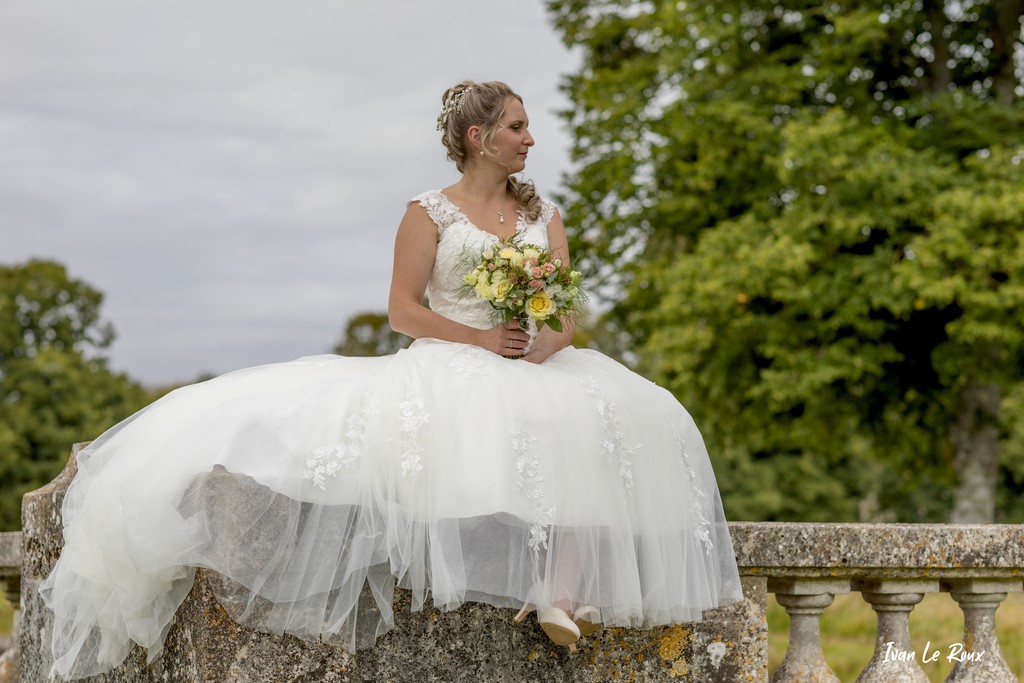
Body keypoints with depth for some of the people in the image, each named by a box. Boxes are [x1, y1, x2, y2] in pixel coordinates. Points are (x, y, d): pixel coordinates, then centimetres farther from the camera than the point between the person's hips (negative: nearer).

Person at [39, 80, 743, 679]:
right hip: (446, 370, -3)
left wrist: (546, 344, -12)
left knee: (592, 424, -31)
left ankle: (562, 590, -42)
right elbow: (402, 309, 0)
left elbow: (566, 316, 13)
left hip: (535, 371, 3)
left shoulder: (544, 215, 19)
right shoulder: (431, 213, 7)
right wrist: (480, 337, -13)